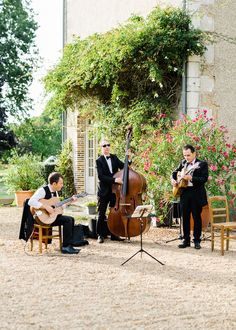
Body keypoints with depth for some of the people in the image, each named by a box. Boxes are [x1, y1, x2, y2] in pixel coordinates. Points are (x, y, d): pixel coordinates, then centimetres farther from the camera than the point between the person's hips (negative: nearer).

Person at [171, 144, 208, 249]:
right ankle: (186, 240, 15)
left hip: (196, 194, -5)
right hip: (184, 193, 5)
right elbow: (175, 172, 25)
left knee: (197, 217, 2)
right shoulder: (183, 163, 12)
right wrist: (173, 180, 4)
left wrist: (191, 178, -25)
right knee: (185, 217, 7)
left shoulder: (202, 164, -4)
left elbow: (204, 179, -15)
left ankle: (197, 241, 10)